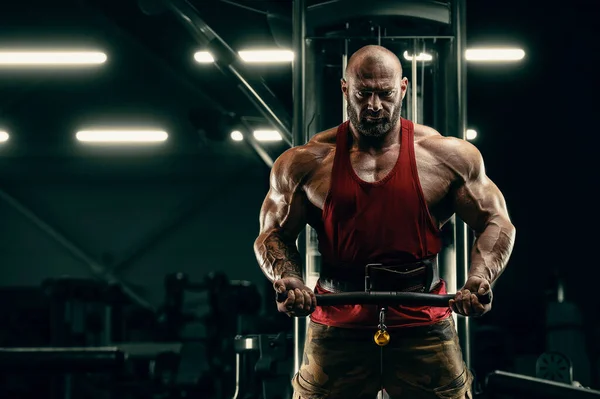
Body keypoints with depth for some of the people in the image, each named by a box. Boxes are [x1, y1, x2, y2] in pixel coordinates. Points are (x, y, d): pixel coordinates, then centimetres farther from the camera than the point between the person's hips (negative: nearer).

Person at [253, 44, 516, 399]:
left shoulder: (448, 156, 2)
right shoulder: (307, 163, 3)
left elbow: (496, 223, 7)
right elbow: (274, 234, 10)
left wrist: (480, 278, -11)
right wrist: (288, 279, -11)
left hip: (424, 327, 0)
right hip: (336, 333, 0)